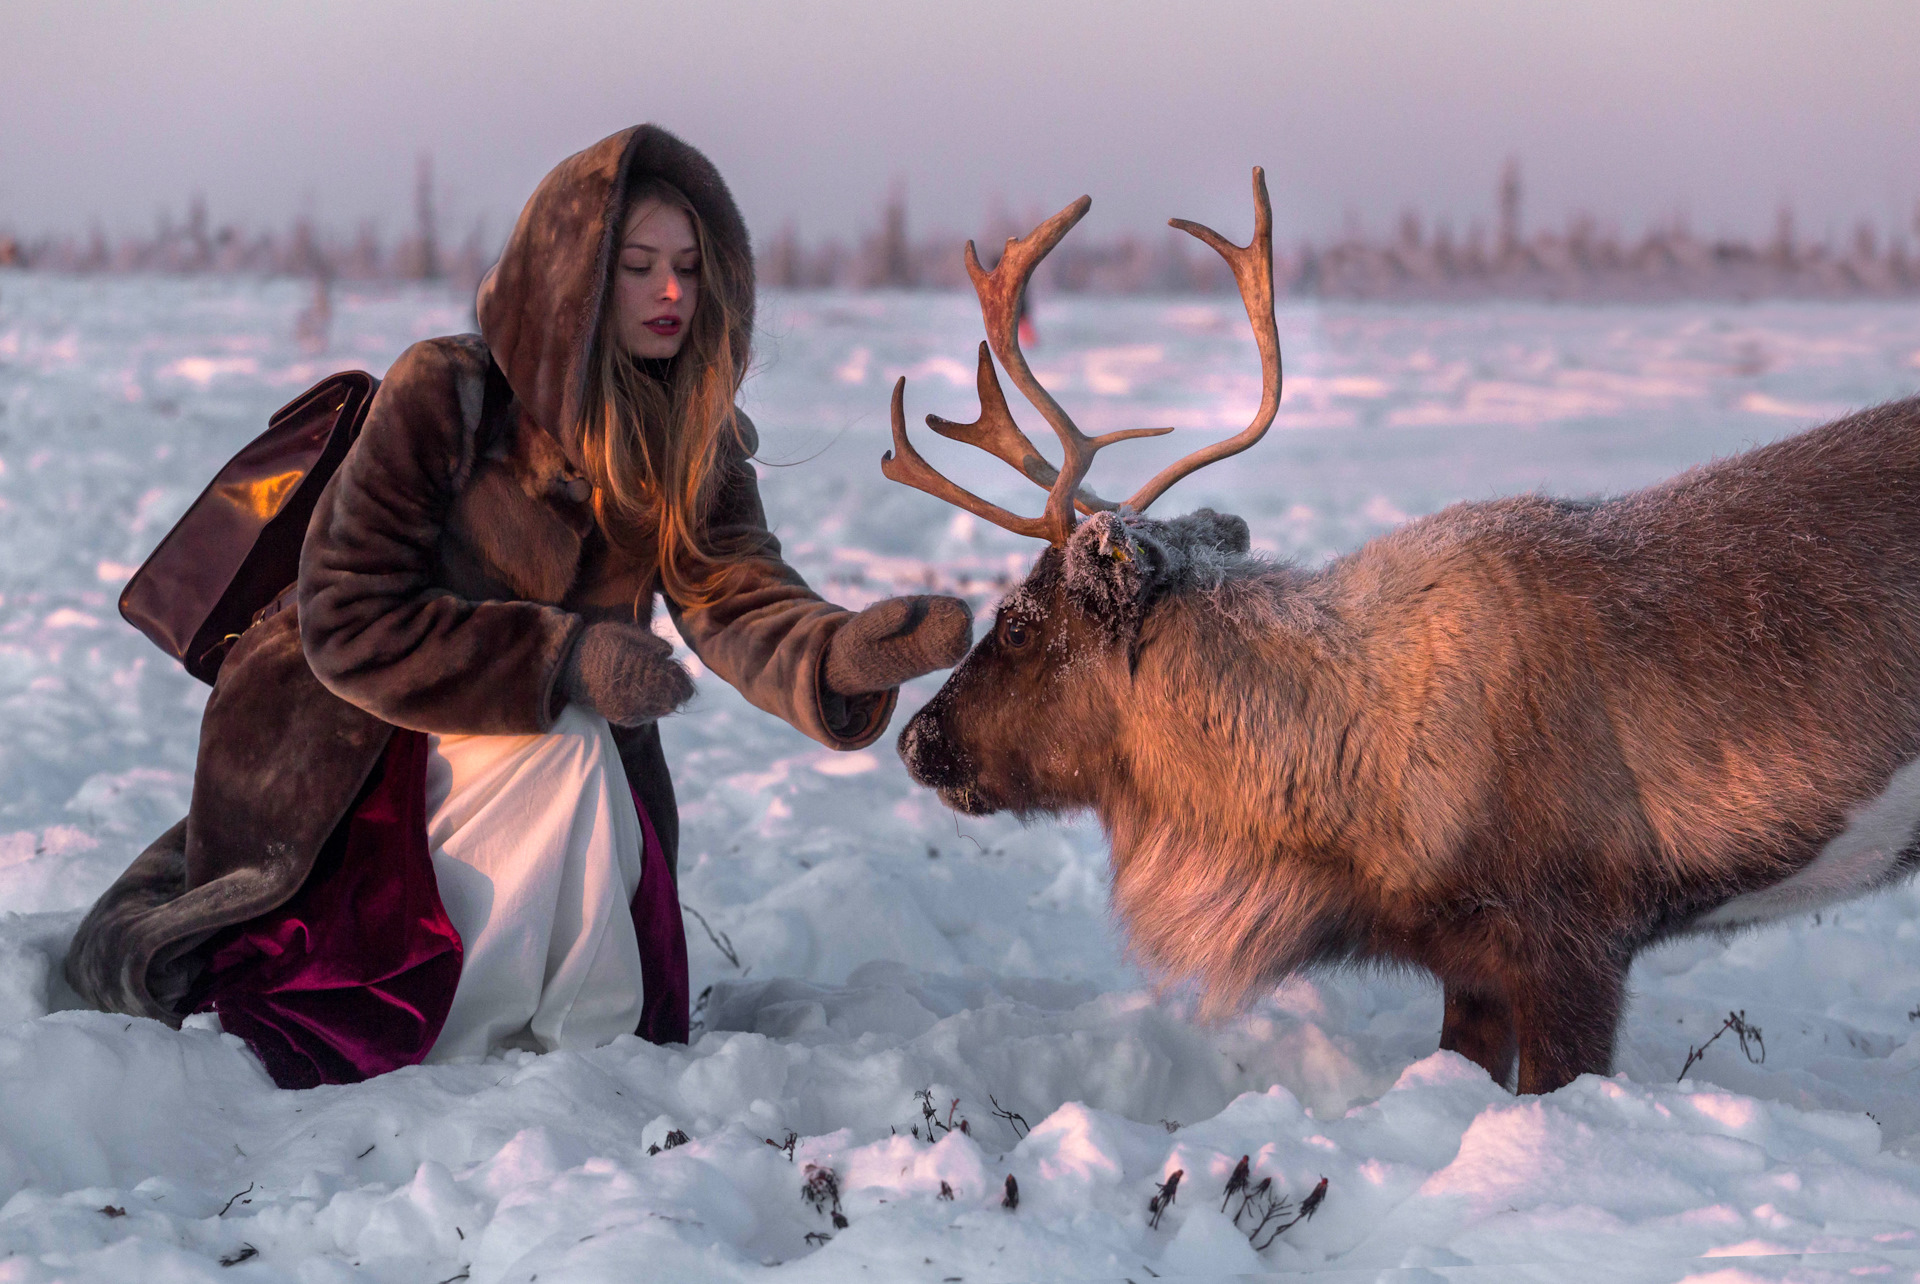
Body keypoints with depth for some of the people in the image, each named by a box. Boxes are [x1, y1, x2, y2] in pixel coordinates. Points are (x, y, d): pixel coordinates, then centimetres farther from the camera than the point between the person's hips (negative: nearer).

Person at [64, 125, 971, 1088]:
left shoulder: (694, 440, -3)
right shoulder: (442, 395, -20)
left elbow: (733, 597, -19)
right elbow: (349, 623, -23)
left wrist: (844, 652, -42)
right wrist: (562, 658, -31)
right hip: (354, 748, -6)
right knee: (559, 748, -32)